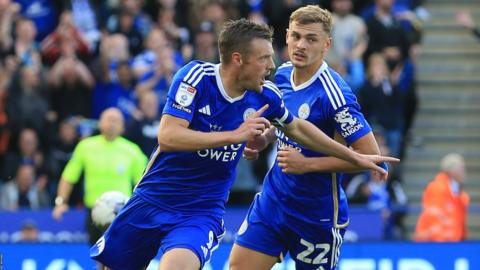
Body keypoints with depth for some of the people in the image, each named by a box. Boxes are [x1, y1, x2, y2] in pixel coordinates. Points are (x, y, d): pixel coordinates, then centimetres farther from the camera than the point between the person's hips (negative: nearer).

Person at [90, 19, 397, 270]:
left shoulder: (265, 95, -4)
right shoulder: (196, 76, -16)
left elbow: (297, 127, 17)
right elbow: (167, 137, -25)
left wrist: (356, 157, 21)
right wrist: (235, 135, -29)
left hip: (202, 212, 1)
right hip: (152, 200, -1)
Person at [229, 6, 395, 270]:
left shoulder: (333, 94, -23)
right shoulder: (283, 74, 0)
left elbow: (370, 154, -23)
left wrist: (308, 164, -26)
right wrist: (262, 138, 1)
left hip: (317, 215, -7)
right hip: (273, 198, 7)